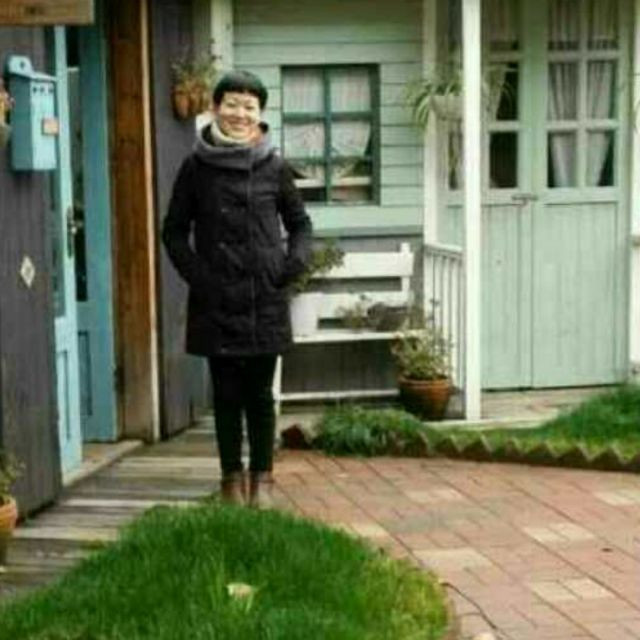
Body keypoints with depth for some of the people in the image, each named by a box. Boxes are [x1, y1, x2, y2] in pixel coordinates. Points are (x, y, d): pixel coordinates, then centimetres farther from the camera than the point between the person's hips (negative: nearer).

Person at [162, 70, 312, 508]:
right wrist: (194, 273, -5)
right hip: (216, 301, 0)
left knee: (260, 394, 6)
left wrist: (293, 264, -3)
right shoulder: (197, 167, 1)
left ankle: (262, 479, 16)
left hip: (265, 299, 0)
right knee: (227, 394, 6)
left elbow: (300, 224, 13)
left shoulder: (274, 167, 3)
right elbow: (175, 230, 8)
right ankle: (232, 478, 15)